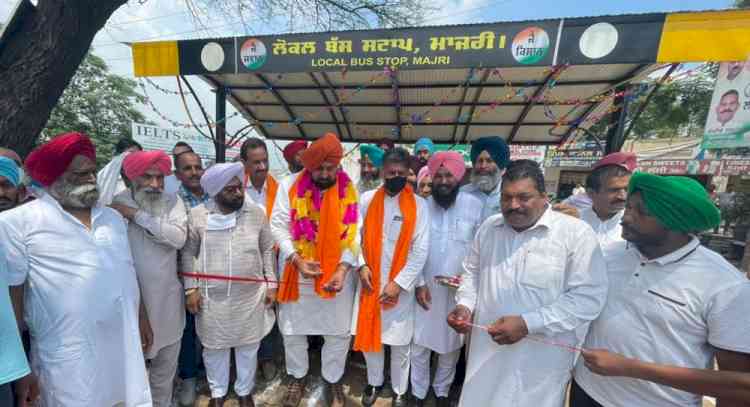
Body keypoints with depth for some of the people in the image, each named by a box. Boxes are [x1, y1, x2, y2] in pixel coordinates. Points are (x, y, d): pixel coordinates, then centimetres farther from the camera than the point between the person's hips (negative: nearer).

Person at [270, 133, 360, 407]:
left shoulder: (349, 189, -5)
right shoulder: (290, 185, -6)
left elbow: (353, 233, -7)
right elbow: (278, 225, -7)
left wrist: (344, 268, -18)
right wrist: (297, 259, -19)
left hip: (337, 273, 0)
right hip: (296, 272, 1)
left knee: (338, 332, 13)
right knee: (293, 330, 18)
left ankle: (333, 380, 40)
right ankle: (297, 377, 46)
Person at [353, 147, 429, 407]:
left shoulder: (418, 205, -6)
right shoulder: (367, 200, -1)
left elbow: (420, 251, -9)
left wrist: (399, 283, -13)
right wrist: (361, 266, -9)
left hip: (401, 285, -2)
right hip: (370, 282, 2)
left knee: (400, 342, 12)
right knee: (369, 337, 17)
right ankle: (374, 382, 43)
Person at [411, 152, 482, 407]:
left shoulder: (474, 205, -6)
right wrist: (419, 283, -7)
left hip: (459, 290, 0)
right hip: (426, 288, 0)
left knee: (452, 343, 17)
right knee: (419, 343, 12)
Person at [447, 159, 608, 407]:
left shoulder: (576, 233, -13)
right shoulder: (488, 227, 1)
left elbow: (588, 298, -16)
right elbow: (472, 273, 11)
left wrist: (527, 323, -22)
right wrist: (465, 305, -5)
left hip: (541, 361, -3)